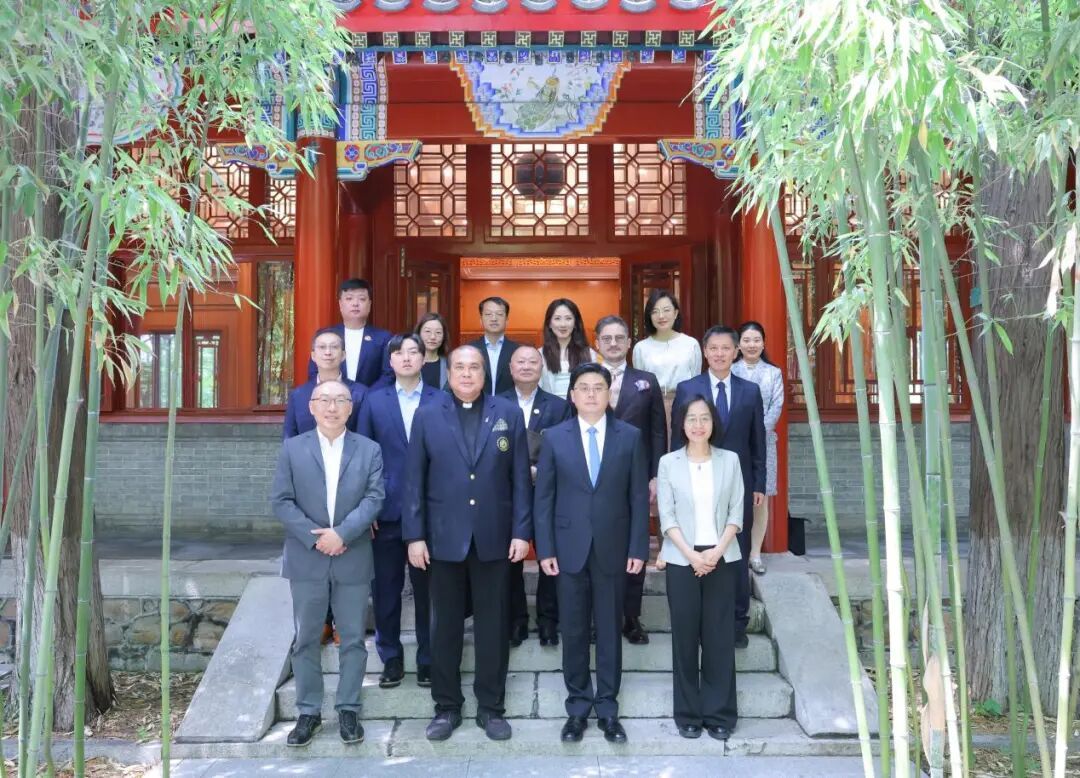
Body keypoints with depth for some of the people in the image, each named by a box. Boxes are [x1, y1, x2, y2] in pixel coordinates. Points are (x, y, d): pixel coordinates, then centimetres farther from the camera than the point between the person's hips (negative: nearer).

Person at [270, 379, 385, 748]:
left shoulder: (369, 450, 2)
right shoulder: (293, 448, 2)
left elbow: (374, 498, -6)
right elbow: (280, 501, -4)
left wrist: (342, 533, -18)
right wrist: (314, 538, -15)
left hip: (353, 560, 0)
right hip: (306, 559, 0)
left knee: (353, 638, 8)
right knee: (305, 639, 8)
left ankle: (348, 709, 21)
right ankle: (308, 711, 20)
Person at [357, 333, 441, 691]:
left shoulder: (442, 402, 0)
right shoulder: (374, 401, 6)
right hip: (387, 511, 2)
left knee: (427, 589, 7)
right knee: (385, 590, 9)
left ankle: (428, 660, 21)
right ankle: (391, 659, 23)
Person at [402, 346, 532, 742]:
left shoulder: (508, 413, 3)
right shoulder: (427, 416, 2)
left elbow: (521, 477, 1)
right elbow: (414, 480, 1)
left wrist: (522, 531, -5)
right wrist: (414, 535, -5)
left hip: (495, 537, 0)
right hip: (444, 537, 0)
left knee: (493, 625, 8)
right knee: (445, 625, 9)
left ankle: (491, 707, 21)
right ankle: (447, 706, 23)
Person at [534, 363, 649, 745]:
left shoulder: (630, 437, 1)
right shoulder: (554, 437, 2)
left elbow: (639, 496, 0)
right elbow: (543, 497, 1)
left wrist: (638, 548, -4)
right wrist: (545, 548, -4)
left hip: (612, 549, 0)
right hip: (570, 548, 0)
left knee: (609, 630, 9)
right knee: (573, 631, 8)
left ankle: (607, 707, 21)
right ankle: (578, 705, 22)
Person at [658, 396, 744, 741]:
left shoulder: (730, 460, 4)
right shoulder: (668, 463, 1)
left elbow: (736, 513, 2)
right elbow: (667, 516, -2)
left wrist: (717, 551, -11)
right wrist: (691, 554, -12)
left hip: (722, 558, 1)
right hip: (682, 559, 0)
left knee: (719, 635, 3)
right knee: (685, 635, 4)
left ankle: (720, 713, 13)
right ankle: (688, 713, 14)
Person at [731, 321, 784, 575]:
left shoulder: (774, 373, 8)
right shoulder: (729, 371, 4)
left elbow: (777, 407, 1)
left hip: (763, 441, 1)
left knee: (760, 498, 3)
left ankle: (755, 554, 11)